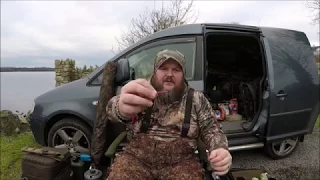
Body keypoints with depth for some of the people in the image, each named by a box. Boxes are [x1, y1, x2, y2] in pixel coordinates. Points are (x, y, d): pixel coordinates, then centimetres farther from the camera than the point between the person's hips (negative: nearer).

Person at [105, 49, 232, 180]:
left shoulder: (197, 99, 3)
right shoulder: (141, 92, -1)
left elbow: (211, 129, 6)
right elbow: (114, 108, -18)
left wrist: (220, 149, -18)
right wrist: (122, 108, -44)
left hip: (181, 161, 1)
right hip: (137, 157, 0)